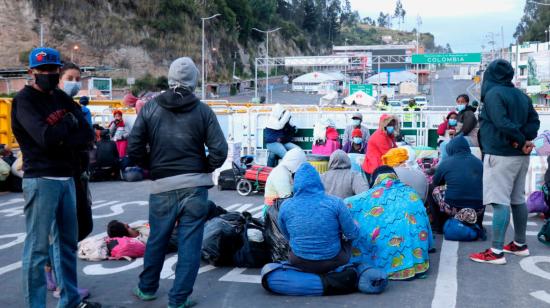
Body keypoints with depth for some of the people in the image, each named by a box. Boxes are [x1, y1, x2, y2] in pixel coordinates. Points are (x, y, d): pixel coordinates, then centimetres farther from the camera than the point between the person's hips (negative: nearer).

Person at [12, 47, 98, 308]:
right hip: (41, 179, -7)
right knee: (37, 246, -4)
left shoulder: (61, 98, 14)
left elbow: (87, 134, 4)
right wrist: (69, 122, -5)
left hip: (66, 177, 8)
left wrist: (62, 142, -13)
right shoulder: (24, 100, -6)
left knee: (68, 242, 14)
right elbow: (46, 137, -22)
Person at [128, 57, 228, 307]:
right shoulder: (203, 111, -3)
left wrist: (151, 167, 14)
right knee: (189, 244, 6)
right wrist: (203, 169, 9)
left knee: (157, 240, 18)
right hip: (195, 187, -1)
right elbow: (219, 151, -9)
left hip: (162, 187, 2)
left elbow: (134, 148, -3)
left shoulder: (150, 108, 0)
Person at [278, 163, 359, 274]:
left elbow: (287, 237, 7)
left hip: (299, 263, 3)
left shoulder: (285, 206, -9)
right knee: (347, 238, 30)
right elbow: (352, 234, -9)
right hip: (332, 262, -2)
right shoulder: (335, 203, -16)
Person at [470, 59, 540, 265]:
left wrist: (521, 141, -12)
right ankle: (520, 244, 25)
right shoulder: (521, 95, 13)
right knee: (518, 199, 16)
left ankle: (496, 252, -11)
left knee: (500, 202, -10)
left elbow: (502, 123, -22)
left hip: (500, 155, -8)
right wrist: (523, 140, -7)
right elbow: (534, 121, 7)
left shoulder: (493, 94, -11)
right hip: (520, 155, 8)